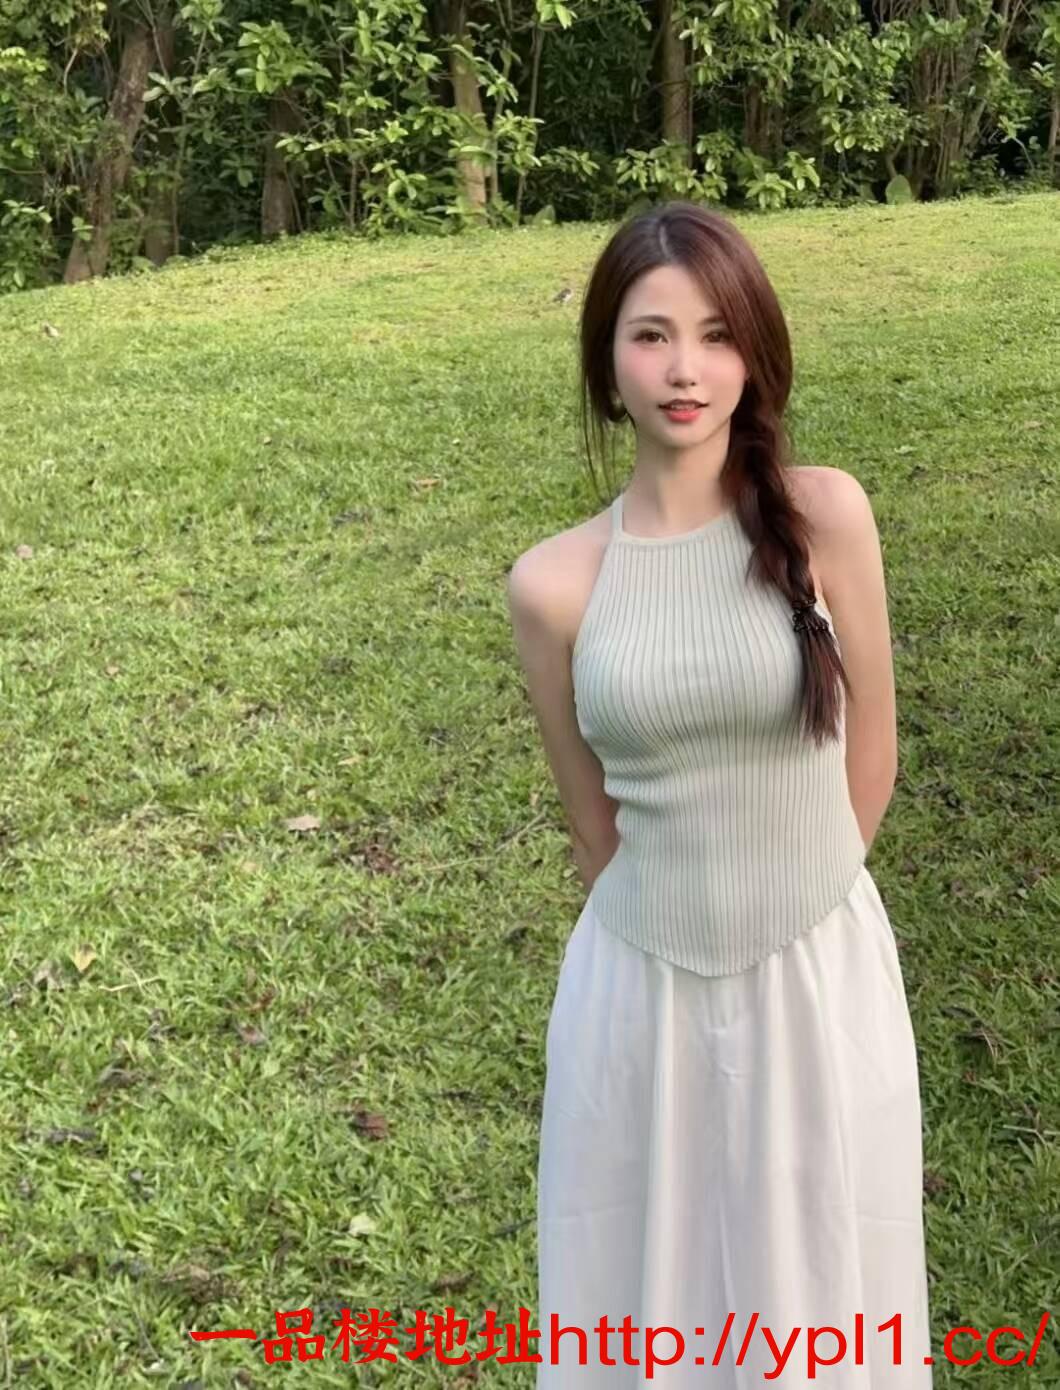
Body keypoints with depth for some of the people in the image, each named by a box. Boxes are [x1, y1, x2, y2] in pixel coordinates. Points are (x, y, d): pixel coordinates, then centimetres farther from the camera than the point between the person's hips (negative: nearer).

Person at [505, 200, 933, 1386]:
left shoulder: (824, 515, -10)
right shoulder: (553, 582, -7)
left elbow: (868, 758, 1)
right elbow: (594, 820, 5)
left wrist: (787, 890, 9)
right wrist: (677, 917, 12)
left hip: (818, 978, -1)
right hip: (639, 989, 1)